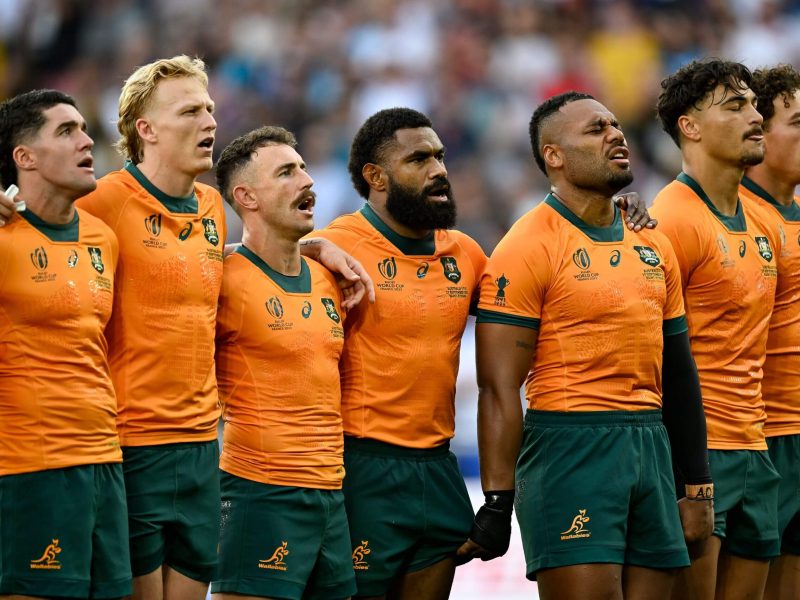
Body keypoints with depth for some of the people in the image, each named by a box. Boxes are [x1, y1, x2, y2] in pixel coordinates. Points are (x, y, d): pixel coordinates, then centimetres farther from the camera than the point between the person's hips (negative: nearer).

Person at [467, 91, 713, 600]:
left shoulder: (653, 247, 14)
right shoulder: (530, 249, -7)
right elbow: (500, 387, -10)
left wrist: (697, 484, 17)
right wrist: (498, 501, -15)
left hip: (651, 445, 7)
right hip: (571, 448, -7)